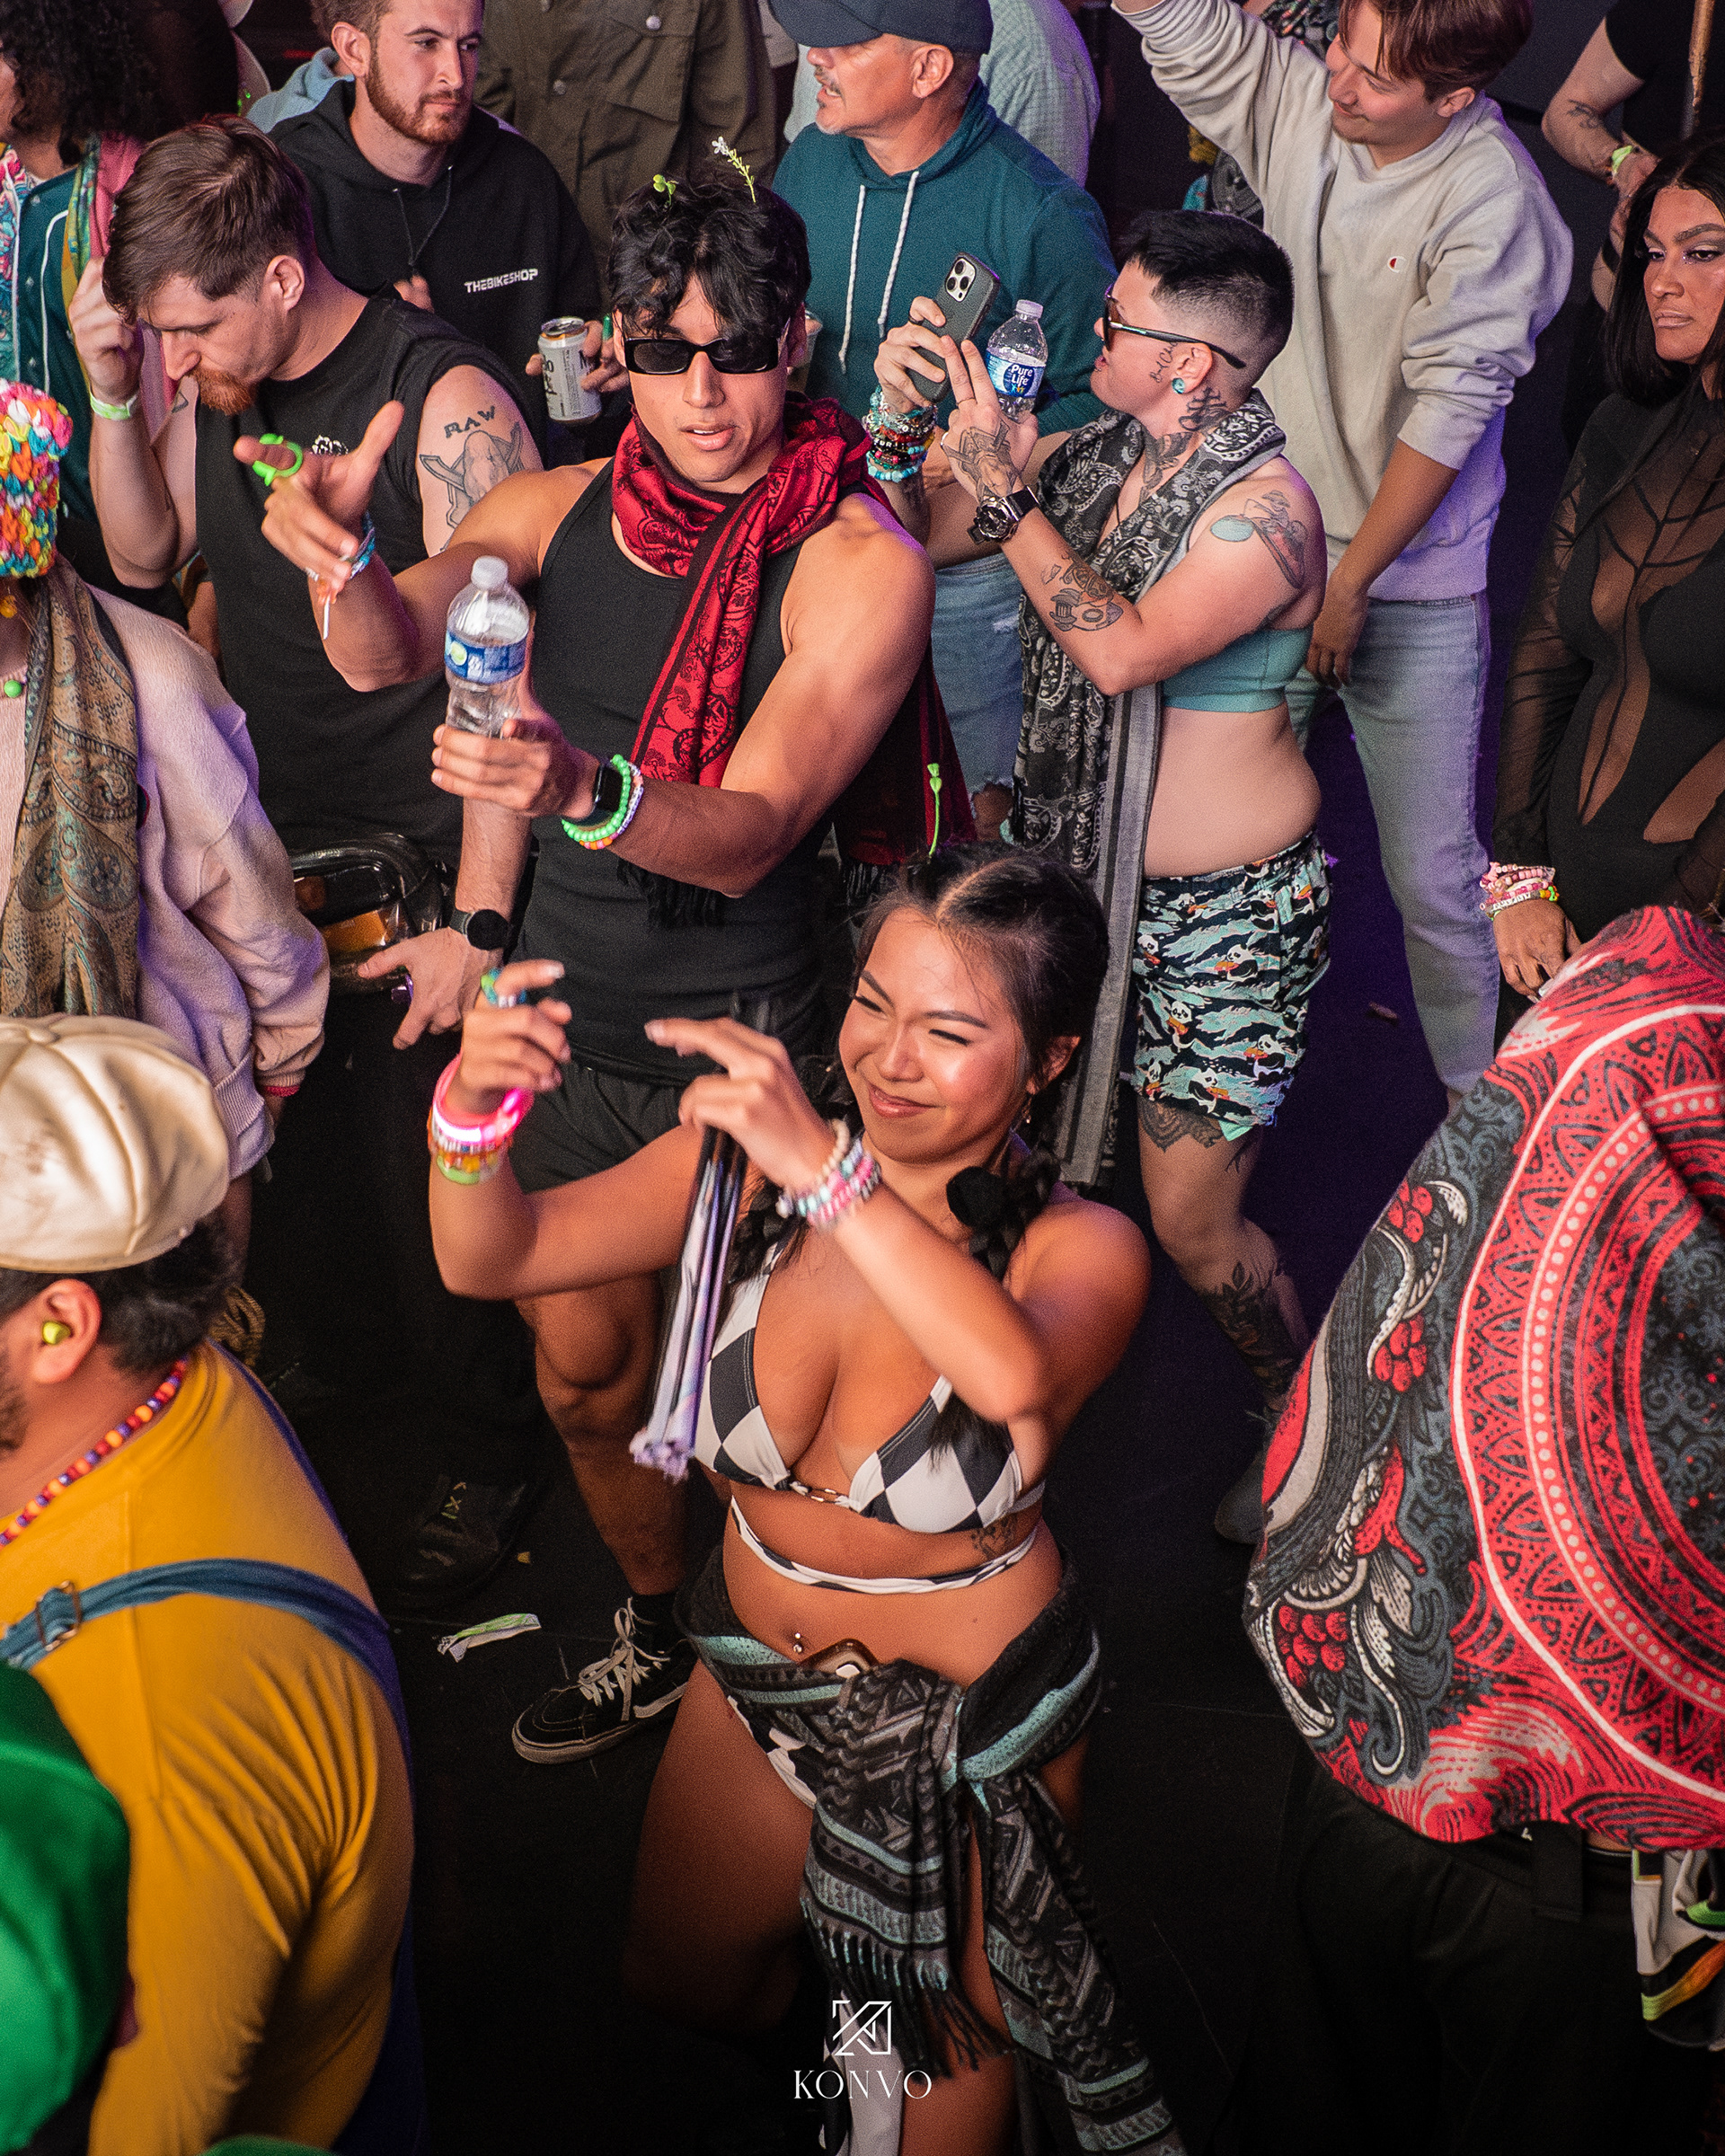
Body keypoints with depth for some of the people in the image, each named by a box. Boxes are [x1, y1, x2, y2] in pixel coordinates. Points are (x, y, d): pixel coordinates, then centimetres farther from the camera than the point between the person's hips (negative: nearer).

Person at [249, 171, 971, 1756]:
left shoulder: (860, 562, -17)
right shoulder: (567, 509, -1)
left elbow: (746, 834, -26)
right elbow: (390, 656, -16)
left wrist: (586, 789, -47)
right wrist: (342, 555, -39)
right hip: (564, 1021, 5)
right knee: (583, 1371, 19)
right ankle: (658, 1638, 45)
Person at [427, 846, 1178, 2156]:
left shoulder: (1078, 1250, -25)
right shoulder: (755, 1159, -16)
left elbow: (1015, 1375, -48)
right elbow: (494, 1260, -17)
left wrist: (829, 1168, -55)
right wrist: (476, 1109, -38)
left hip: (971, 1705, -4)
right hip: (760, 1672, 4)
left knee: (948, 2038, 18)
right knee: (679, 1986, 25)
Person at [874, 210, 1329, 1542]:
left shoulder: (1265, 507, -19)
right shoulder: (1090, 458, 2)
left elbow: (1122, 649, -32)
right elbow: (917, 535, 8)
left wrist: (1003, 487, -28)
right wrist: (902, 418, -10)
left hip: (1221, 913, -7)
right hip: (1072, 873, 7)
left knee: (1190, 1222, -1)